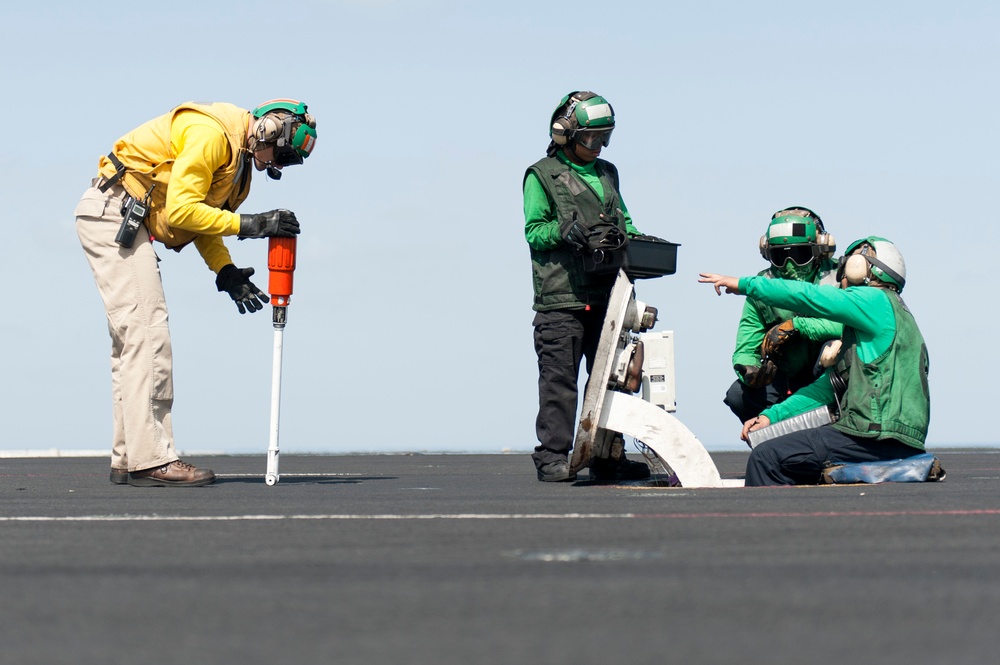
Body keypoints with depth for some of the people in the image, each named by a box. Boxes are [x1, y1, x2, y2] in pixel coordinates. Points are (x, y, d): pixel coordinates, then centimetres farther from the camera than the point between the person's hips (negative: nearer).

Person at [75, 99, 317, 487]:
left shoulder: (239, 157, 14)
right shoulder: (211, 134, -18)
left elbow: (201, 214, 17)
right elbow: (181, 209, -22)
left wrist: (226, 273, 3)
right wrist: (247, 225, -20)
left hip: (127, 222, 11)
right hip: (113, 211, -11)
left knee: (132, 340, 10)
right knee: (146, 331, -15)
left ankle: (128, 460, 11)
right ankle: (151, 460, -18)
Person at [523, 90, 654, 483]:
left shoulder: (607, 174, 20)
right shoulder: (542, 175, 1)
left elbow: (621, 220, 24)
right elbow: (534, 231, -4)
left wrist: (632, 237, 3)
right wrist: (569, 230, -19)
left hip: (604, 292, 6)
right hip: (561, 295, -6)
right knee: (560, 377, -6)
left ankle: (607, 458, 11)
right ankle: (553, 457, -2)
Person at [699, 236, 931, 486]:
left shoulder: (876, 300, -4)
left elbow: (806, 297, -9)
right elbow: (828, 386, 26)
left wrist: (744, 284, 1)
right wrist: (771, 415, 20)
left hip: (878, 438, -11)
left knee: (766, 458, -13)